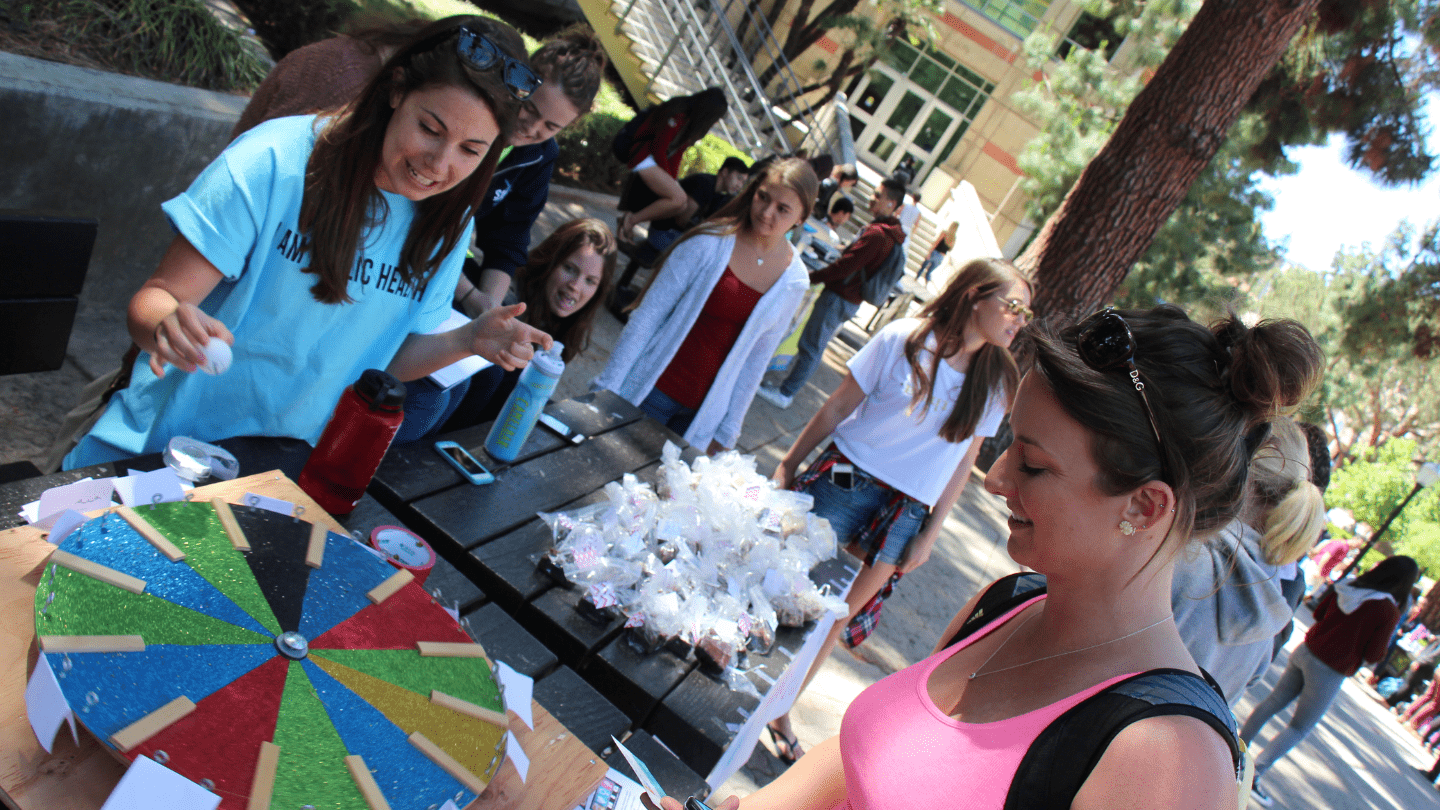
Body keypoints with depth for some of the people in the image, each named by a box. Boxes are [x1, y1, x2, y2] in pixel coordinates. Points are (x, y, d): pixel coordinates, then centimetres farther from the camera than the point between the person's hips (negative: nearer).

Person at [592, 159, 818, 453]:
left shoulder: (794, 281, -2)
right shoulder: (710, 242, -12)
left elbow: (757, 356, 6)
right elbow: (648, 314, -9)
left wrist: (728, 429, 7)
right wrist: (608, 385, -9)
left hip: (704, 411, 2)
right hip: (654, 390, -2)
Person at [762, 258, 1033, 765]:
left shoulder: (997, 383, 0)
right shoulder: (904, 338, -10)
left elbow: (962, 462, 6)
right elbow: (837, 408, -6)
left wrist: (930, 533, 4)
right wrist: (787, 467, -3)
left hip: (905, 513, 3)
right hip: (845, 481, -3)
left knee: (839, 617, 10)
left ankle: (781, 709, 28)